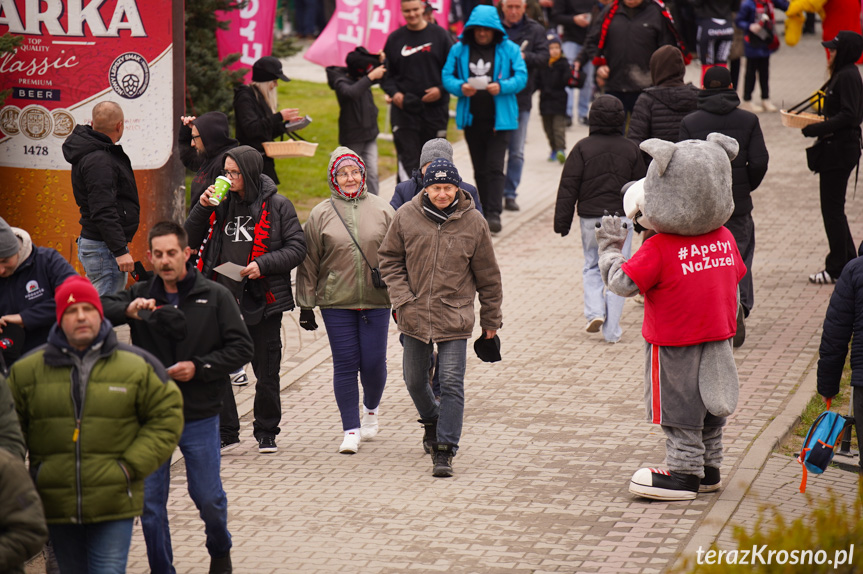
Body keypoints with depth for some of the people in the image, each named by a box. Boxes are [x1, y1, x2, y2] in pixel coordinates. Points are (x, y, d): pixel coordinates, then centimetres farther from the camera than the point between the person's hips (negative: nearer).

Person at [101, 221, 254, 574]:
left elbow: (242, 347, -3)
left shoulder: (215, 297, -3)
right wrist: (128, 310, -27)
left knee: (208, 497, 7)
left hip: (200, 416, -1)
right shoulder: (140, 295, 1)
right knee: (149, 500, 2)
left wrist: (199, 367, -15)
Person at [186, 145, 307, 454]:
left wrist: (263, 265, -17)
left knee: (266, 371, 7)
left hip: (262, 301, -3)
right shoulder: (221, 203, 7)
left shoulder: (277, 206, -4)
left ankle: (266, 432, 21)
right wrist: (202, 208, -5)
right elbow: (191, 240, 10)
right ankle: (225, 430, 15)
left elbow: (296, 248, -4)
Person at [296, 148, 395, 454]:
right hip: (336, 302, 0)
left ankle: (371, 407, 33)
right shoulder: (321, 214, 2)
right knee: (345, 365, -1)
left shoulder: (382, 210, 4)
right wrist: (306, 305, 4)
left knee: (374, 362, 1)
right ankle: (351, 430, 8)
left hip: (376, 302, 0)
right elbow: (309, 262, 5)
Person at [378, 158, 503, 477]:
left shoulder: (473, 223, -4)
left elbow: (487, 276, 4)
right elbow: (389, 259, 7)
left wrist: (491, 319, 9)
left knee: (451, 384, -9)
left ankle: (444, 451, -4)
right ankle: (432, 420, 45)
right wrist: (401, 298, -6)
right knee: (415, 380, 16)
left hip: (455, 317, -2)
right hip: (414, 315, 2)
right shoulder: (406, 217, -3)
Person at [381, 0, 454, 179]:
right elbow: (386, 73, 11)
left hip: (435, 108, 0)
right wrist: (393, 93, -7)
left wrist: (441, 90, -11)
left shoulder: (439, 35, 2)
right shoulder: (394, 39, 6)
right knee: (407, 159, -9)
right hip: (404, 109, 0)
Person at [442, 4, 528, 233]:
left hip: (499, 118, -3)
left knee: (494, 167, -13)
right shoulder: (459, 49, 5)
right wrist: (460, 87, -18)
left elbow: (521, 77, -4)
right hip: (472, 118, 3)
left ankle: (494, 214, -15)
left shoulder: (509, 49, 0)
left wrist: (501, 87, -22)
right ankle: (486, 212, 23)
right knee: (480, 169, 12)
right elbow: (447, 76, 3)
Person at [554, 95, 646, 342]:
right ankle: (611, 329, 1)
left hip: (591, 219, 0)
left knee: (592, 266, 18)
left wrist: (562, 221, 0)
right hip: (622, 218, 0)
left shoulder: (582, 148, -3)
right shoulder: (631, 150, 1)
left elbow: (568, 188, -4)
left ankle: (594, 311, -3)